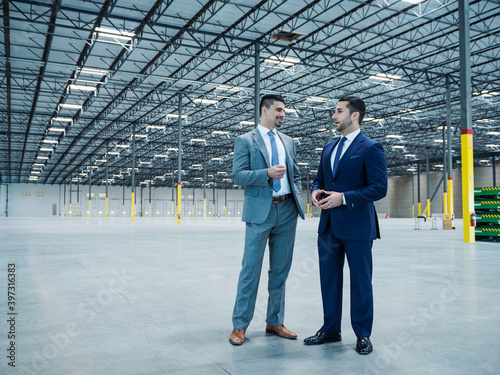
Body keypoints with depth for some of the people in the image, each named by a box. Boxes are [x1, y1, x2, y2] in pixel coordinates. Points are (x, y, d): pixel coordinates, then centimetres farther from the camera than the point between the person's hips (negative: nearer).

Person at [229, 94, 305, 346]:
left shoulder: (288, 142, 17)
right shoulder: (245, 141, 2)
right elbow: (238, 175, -8)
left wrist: (298, 200, 7)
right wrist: (267, 173, -20)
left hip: (287, 211, 5)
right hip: (260, 211, -5)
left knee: (280, 270, 10)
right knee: (251, 268, -2)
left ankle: (274, 322, 22)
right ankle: (240, 325, 10)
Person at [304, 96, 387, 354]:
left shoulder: (371, 148, -8)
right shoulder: (329, 148, 14)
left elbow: (379, 188, -14)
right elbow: (319, 179, 21)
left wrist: (344, 197, -21)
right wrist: (315, 191, -3)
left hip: (356, 226, -7)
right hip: (328, 226, 7)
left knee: (360, 281, 5)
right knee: (329, 278, 14)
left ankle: (363, 335, 20)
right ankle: (330, 330, 28)